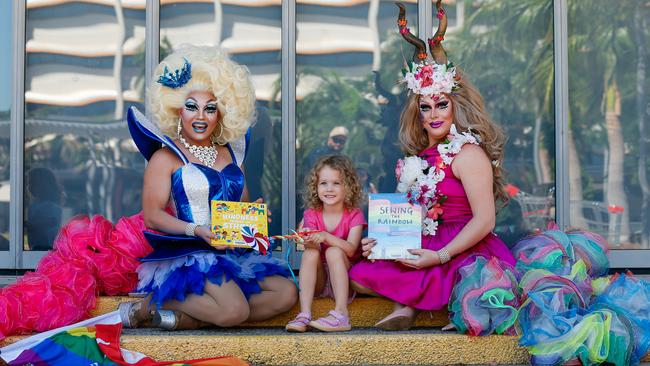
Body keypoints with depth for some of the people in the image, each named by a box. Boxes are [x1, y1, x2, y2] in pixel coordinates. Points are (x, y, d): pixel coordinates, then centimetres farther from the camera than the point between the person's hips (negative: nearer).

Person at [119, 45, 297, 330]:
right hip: (186, 251, -7)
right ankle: (147, 306, -7)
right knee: (235, 311, -28)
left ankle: (188, 319, -13)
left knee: (286, 294, -12)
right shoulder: (166, 156, -1)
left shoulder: (230, 153, 18)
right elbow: (152, 215, -9)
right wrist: (197, 230, -24)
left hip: (232, 251, 7)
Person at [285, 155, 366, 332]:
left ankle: (341, 315, -38)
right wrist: (309, 240, -36)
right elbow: (314, 249, -12)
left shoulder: (354, 215, -5)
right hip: (318, 280, 2)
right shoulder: (312, 214, 2)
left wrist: (326, 237, -37)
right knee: (310, 251, -25)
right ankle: (304, 314, -37)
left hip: (345, 277, -2)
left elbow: (351, 249, -21)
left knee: (334, 252, -29)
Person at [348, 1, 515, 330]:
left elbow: (484, 220, -17)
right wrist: (381, 240, 2)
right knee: (357, 275, -5)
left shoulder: (467, 152, -10)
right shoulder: (421, 155, 14)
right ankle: (410, 301, -13)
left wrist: (439, 256, -21)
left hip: (461, 253, -8)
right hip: (424, 250, 8)